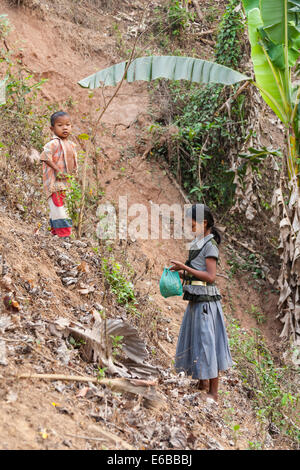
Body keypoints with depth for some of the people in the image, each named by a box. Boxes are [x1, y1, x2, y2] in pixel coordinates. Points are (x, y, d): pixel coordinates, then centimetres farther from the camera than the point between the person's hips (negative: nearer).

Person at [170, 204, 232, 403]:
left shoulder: (210, 245, -13)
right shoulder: (199, 243, 12)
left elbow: (211, 276, -20)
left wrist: (185, 268, -21)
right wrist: (181, 272, 3)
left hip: (206, 300, -9)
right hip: (196, 299, 9)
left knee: (207, 341, -4)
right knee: (194, 339, 17)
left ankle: (213, 392, 3)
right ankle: (203, 381, 32)